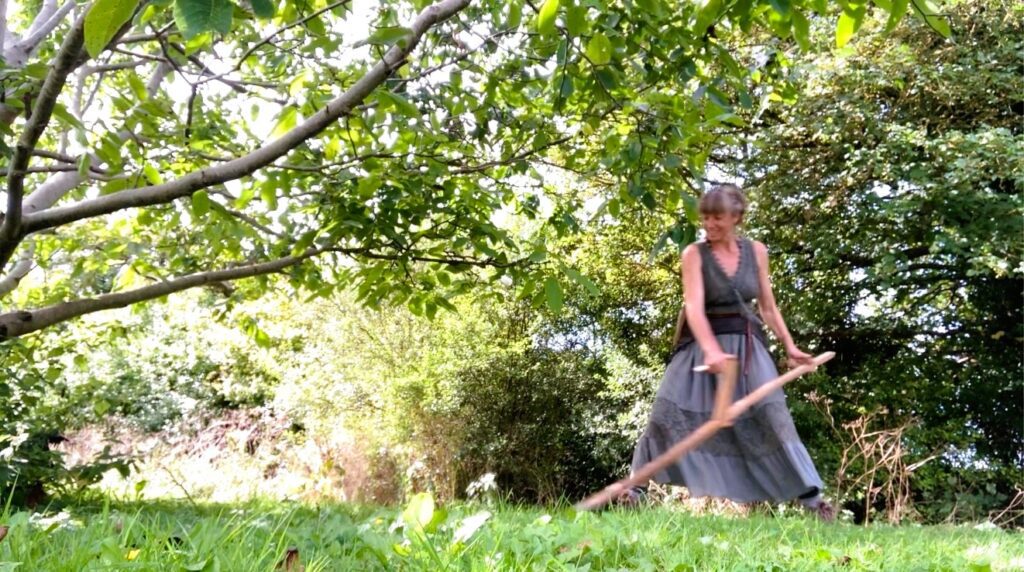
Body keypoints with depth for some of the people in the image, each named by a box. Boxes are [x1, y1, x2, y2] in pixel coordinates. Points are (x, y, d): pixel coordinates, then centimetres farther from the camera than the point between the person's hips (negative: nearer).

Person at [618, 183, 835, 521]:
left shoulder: (756, 251, 4)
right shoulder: (694, 254, -7)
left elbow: (768, 307, 13)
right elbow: (694, 307, -20)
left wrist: (789, 345, 7)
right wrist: (710, 349, -36)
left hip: (747, 346, 2)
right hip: (703, 345, -2)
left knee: (774, 415, -7)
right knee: (668, 414, -6)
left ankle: (810, 495, -2)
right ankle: (636, 487, 6)